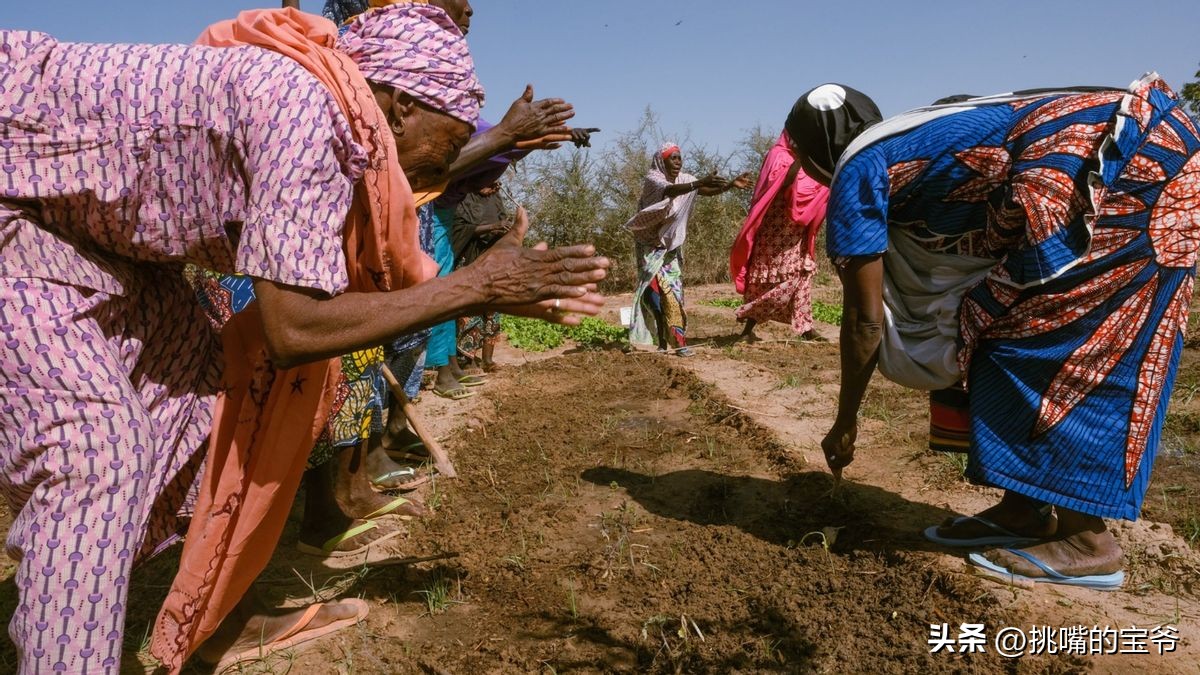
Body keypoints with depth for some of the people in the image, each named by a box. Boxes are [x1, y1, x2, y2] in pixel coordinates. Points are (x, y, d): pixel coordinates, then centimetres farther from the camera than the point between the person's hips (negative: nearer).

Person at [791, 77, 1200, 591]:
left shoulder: (855, 175, -4)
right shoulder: (909, 143, 23)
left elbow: (864, 319, -3)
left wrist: (845, 423, 6)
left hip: (1120, 166, -10)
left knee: (1035, 340, -6)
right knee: (1006, 329, 10)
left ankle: (1086, 541, 0)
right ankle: (1024, 511, 17)